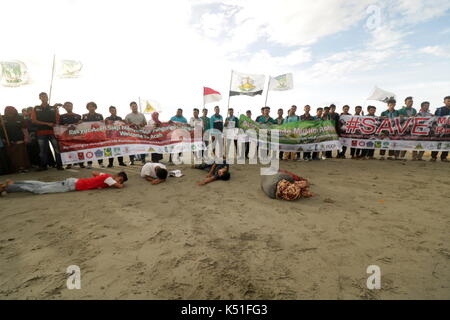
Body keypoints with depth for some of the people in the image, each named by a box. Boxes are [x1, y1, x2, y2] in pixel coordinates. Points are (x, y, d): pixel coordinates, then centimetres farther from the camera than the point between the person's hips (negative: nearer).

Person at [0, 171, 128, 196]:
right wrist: (122, 184, -6)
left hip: (73, 182, 8)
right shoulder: (108, 178, -19)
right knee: (39, 190, -1)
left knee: (42, 185, 17)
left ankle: (13, 183, 26)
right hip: (72, 185, -8)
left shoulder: (105, 176, 8)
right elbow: (120, 186, -28)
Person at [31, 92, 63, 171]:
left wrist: (54, 125, -14)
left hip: (53, 131, -1)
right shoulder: (36, 109, 12)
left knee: (57, 148, -7)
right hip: (41, 132, 1)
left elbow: (57, 120, 6)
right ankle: (43, 166, 13)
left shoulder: (54, 108, 12)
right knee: (42, 150, 5)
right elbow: (34, 121, 3)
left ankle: (59, 165, -3)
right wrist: (47, 124, -9)